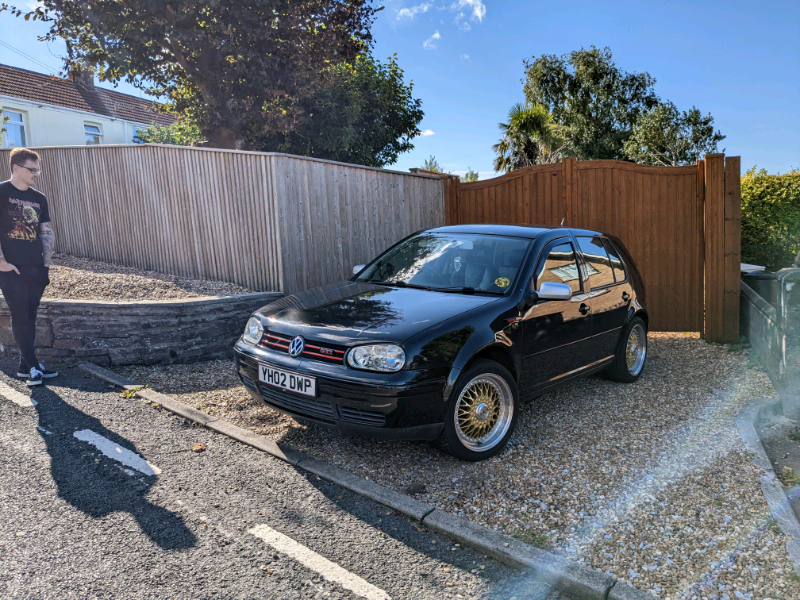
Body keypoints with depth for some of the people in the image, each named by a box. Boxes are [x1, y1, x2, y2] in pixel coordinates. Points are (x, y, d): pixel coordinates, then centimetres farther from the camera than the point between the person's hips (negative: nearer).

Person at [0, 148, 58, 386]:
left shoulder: (39, 198, 12)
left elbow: (46, 233, 15)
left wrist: (47, 264, 7)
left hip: (36, 269, 5)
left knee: (29, 318, 10)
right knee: (20, 318, -2)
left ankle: (25, 366, 18)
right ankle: (33, 366, 5)